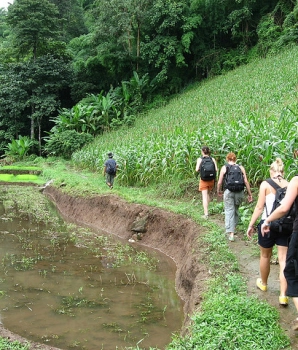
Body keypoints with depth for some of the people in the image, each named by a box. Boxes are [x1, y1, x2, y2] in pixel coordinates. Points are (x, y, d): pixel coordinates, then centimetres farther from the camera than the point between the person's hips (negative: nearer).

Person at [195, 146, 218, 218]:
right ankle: (206, 210, 27)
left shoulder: (200, 159, -6)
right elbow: (216, 170, -5)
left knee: (204, 197, -2)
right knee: (208, 194, 23)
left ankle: (206, 213, -8)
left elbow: (197, 170, -12)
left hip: (203, 180, -3)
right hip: (211, 180, 3)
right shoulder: (212, 159, 0)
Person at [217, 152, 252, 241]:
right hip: (239, 192, 3)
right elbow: (246, 182, 2)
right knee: (236, 210, 21)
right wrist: (250, 194, 8)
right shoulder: (241, 168, 6)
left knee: (229, 211, -3)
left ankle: (231, 233, -13)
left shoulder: (224, 168, 1)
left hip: (228, 191, -3)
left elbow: (220, 182, 1)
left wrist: (218, 191, 19)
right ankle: (233, 227, 34)